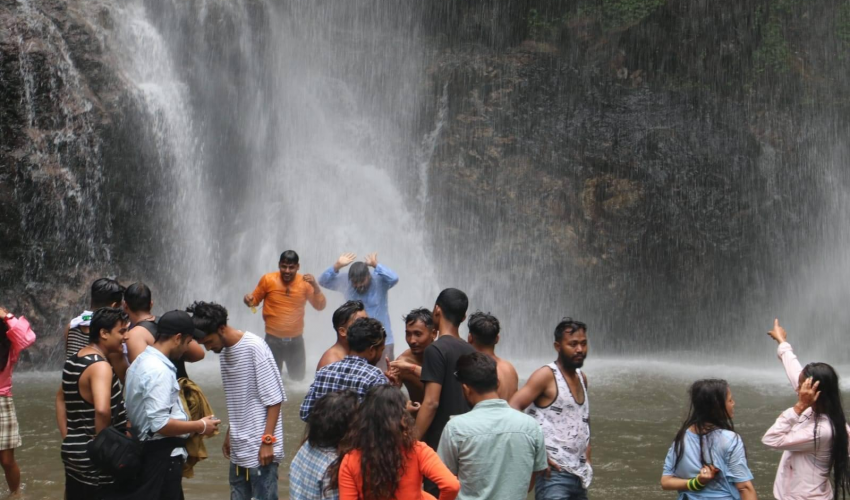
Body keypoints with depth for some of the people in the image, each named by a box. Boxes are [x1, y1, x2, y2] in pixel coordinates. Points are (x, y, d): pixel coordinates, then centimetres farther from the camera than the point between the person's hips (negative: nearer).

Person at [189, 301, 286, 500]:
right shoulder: (225, 351, 10)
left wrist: (267, 440, -18)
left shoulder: (254, 348, -16)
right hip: (239, 447, 9)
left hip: (260, 448, -9)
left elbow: (274, 399, -16)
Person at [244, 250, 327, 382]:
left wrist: (315, 286, -21)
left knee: (298, 377, 16)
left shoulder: (305, 283, -5)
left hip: (296, 339, 2)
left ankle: (289, 374, 45)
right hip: (273, 339, -2)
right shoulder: (268, 280, -9)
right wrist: (249, 300, -21)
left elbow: (320, 306, -7)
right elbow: (255, 300, 3)